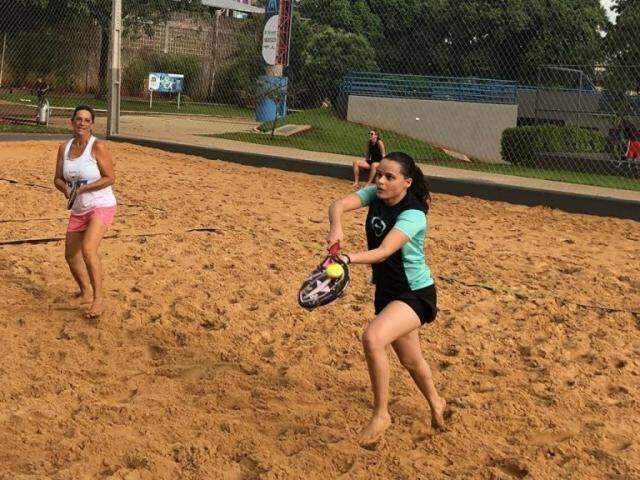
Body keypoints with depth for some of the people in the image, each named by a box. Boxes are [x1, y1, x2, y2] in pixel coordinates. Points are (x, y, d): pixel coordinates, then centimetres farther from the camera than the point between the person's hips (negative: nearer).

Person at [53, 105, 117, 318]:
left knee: (88, 249, -25)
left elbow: (110, 178, -14)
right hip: (78, 209, 7)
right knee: (71, 255, 12)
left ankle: (98, 299, -17)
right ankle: (85, 293, 36)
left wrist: (83, 188, -21)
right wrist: (66, 188, -12)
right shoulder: (64, 148, 6)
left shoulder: (98, 146, -12)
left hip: (101, 206, -7)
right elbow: (58, 179, 11)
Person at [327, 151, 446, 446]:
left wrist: (347, 259, -53)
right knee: (410, 360, 21)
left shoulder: (413, 215, -25)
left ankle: (381, 414, -13)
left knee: (372, 338, -31)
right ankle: (436, 403, 50)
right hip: (387, 292, 8)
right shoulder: (375, 195, -5)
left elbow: (383, 252, -38)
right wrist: (335, 228, -42)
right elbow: (339, 205, -20)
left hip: (416, 294, -8)